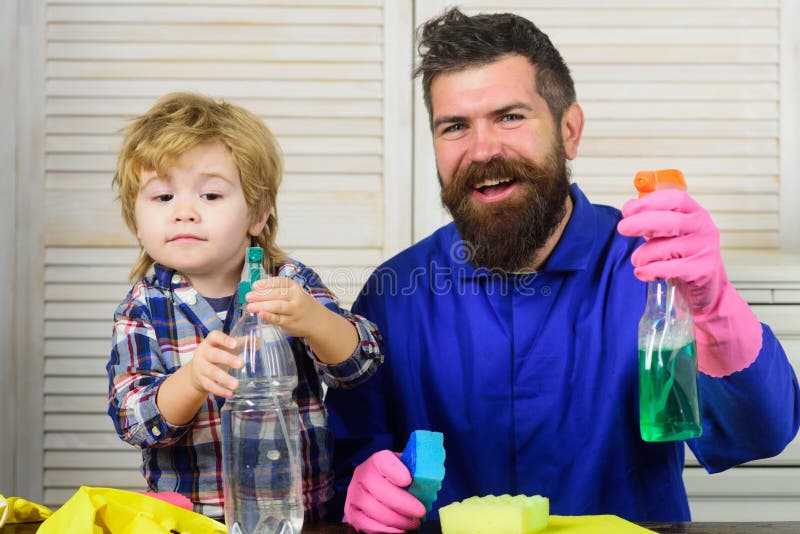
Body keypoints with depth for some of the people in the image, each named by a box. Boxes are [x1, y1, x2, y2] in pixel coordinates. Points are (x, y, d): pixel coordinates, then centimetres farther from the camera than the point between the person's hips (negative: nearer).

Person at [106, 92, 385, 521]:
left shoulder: (292, 283, 3)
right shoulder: (143, 308, 3)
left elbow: (360, 362, -8)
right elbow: (132, 418, -7)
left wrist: (311, 320, -27)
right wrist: (192, 380, -26)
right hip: (187, 517, -2)